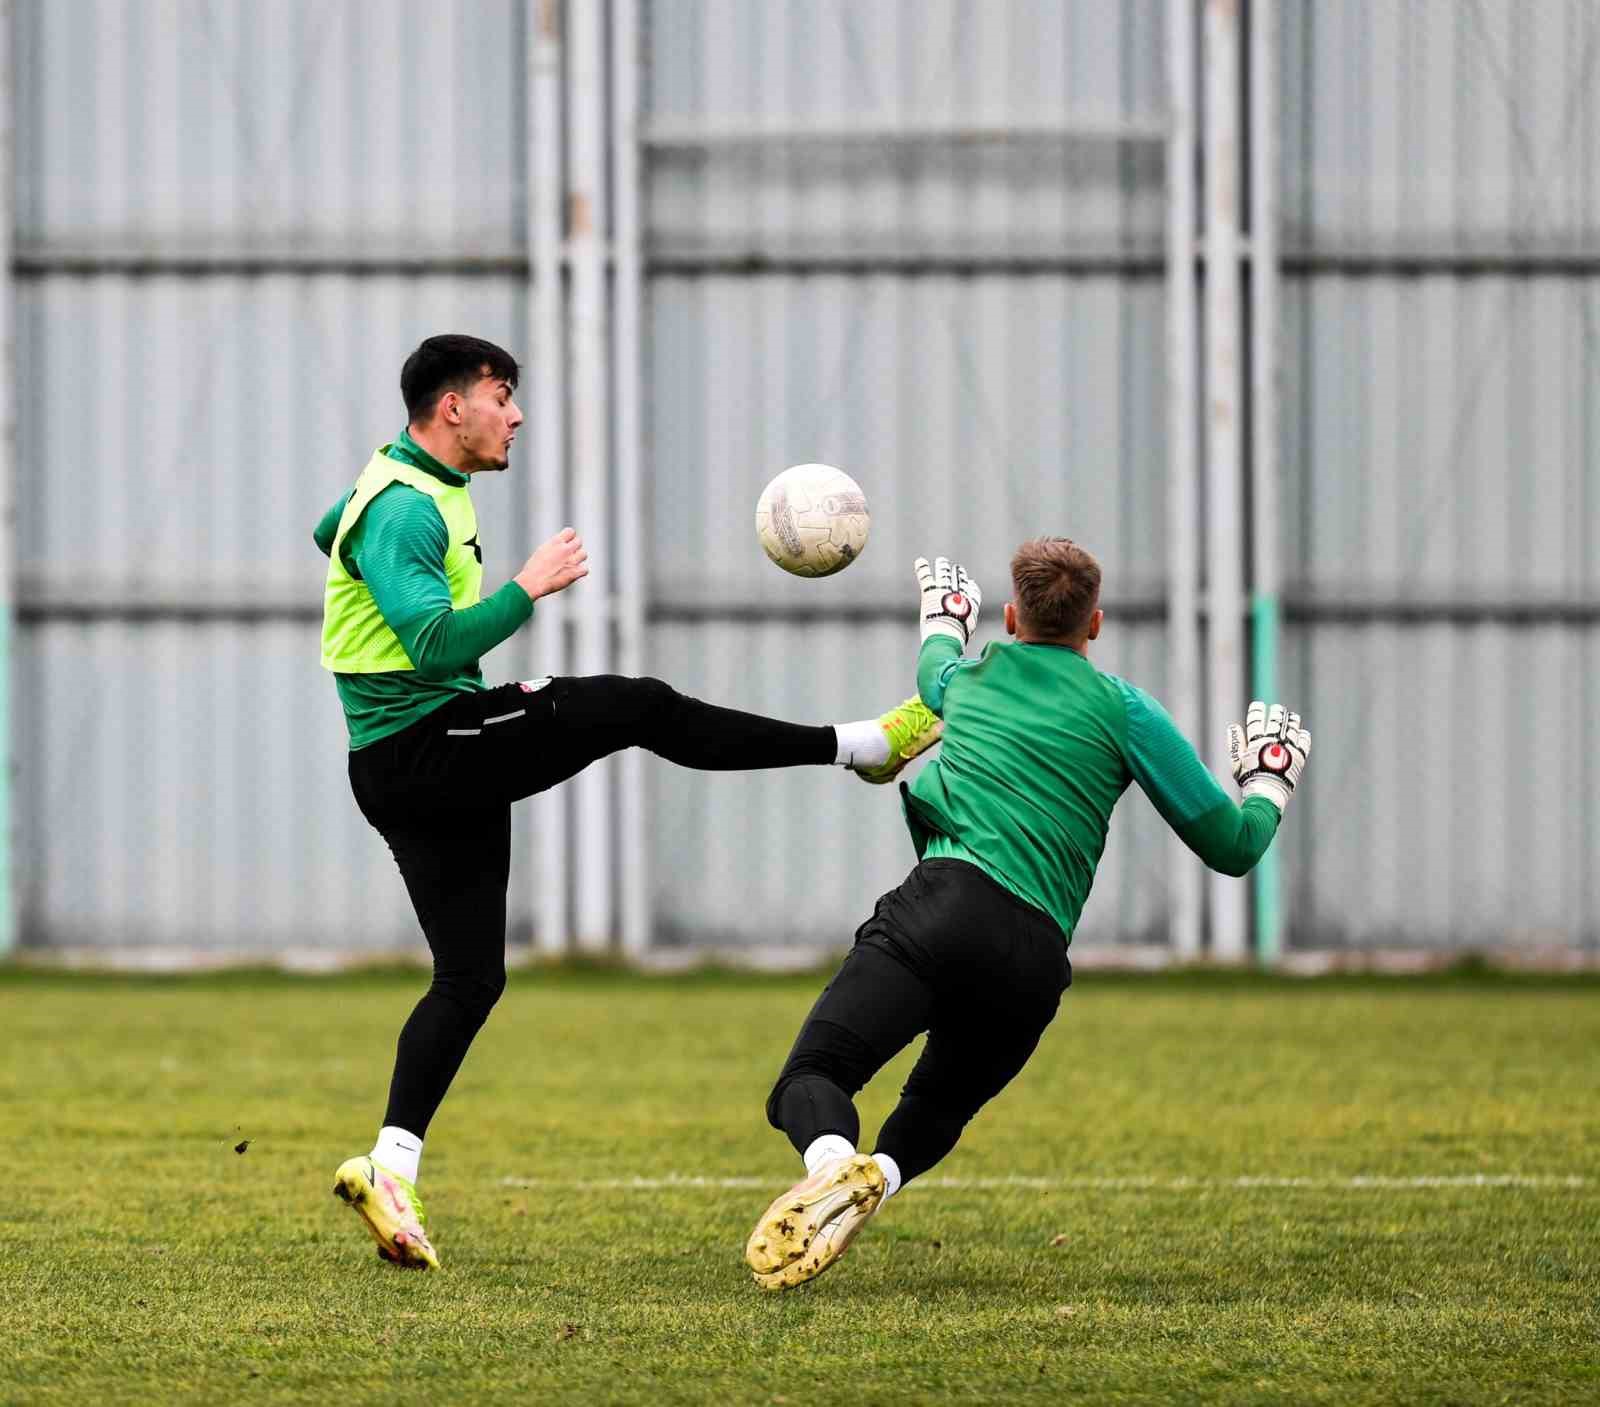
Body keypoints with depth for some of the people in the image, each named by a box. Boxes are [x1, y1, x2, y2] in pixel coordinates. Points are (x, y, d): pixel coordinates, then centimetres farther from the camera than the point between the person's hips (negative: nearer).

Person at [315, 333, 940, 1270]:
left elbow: (332, 531, 39)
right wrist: (528, 589, -20)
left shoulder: (422, 488, 17)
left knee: (470, 977, 5)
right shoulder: (403, 510, -17)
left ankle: (392, 1166, -2)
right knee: (639, 708, -11)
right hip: (422, 747, -11)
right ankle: (866, 745, -4)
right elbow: (435, 646, -28)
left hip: (445, 758, 11)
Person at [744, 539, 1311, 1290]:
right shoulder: (1124, 710, 17)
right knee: (936, 1111, 19)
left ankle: (835, 1164, -47)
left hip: (947, 899, -1)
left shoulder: (969, 679, 24)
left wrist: (943, 623, 74)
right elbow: (1231, 846, 18)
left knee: (809, 1080, -11)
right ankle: (882, 1174, -16)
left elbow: (935, 673, 52)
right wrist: (1270, 783, 39)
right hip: (1036, 960, 1)